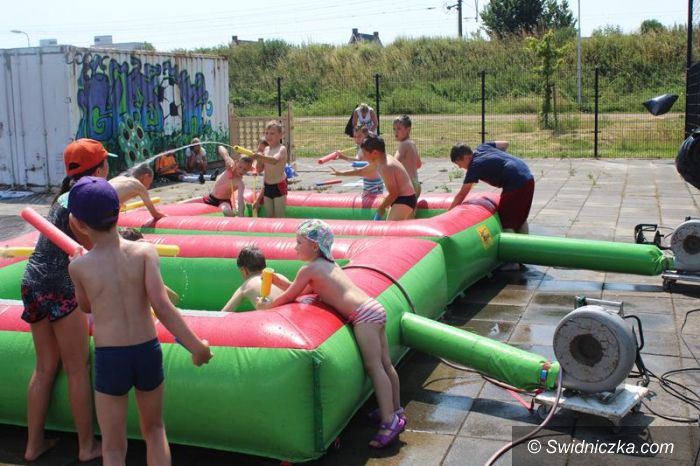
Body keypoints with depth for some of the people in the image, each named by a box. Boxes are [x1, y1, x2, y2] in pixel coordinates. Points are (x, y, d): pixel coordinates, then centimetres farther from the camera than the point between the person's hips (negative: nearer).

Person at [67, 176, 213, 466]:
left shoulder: (78, 266, -5)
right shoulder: (144, 251, -8)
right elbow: (161, 306, -16)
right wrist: (196, 345, -10)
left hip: (109, 360, -1)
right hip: (148, 353, 1)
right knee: (154, 429, 25)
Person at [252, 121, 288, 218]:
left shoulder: (282, 149, -13)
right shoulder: (266, 149, 8)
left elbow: (275, 160, -34)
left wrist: (261, 157, -49)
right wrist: (259, 151, -5)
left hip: (278, 186, -7)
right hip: (267, 186, 7)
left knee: (279, 216, -4)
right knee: (269, 216, 12)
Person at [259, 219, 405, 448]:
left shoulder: (308, 269, -5)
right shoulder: (328, 262, 22)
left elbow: (290, 296, 7)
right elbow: (299, 289, 32)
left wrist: (268, 306, 22)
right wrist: (277, 280, 23)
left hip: (364, 315, -9)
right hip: (375, 308, 9)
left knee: (374, 367, -9)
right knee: (384, 364, 15)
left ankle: (389, 421, -10)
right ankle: (396, 411, 24)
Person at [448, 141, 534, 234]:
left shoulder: (475, 166, -10)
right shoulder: (482, 147, 10)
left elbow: (461, 194, -9)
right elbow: (505, 144, 21)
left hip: (516, 184, -9)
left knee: (506, 221, 0)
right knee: (520, 218, 22)